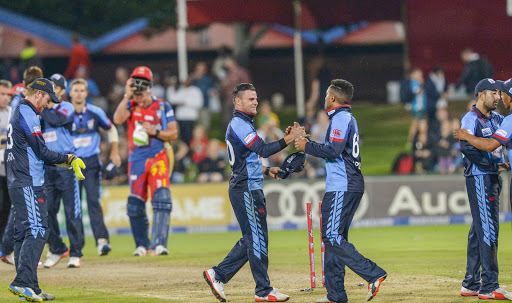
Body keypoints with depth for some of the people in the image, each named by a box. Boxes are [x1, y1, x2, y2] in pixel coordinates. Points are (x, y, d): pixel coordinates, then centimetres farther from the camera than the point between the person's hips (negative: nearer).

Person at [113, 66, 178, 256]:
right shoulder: (131, 106, 8)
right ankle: (142, 244, 18)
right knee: (135, 203, 2)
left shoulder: (163, 107, 5)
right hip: (136, 159, 2)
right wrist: (127, 96, -12)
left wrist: (155, 132, -12)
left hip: (158, 157, -2)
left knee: (161, 197, -18)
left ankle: (159, 243, -22)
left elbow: (174, 134, 4)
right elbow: (118, 119, -12)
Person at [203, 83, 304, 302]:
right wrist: (288, 139, -26)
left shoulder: (243, 124, 20)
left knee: (251, 239, 12)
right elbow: (263, 150, -23)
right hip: (246, 189, -10)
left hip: (251, 188, 10)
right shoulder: (239, 124, -13)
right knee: (257, 238, -7)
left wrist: (266, 170, 18)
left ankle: (218, 275, 15)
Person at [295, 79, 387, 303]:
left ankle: (374, 274, -21)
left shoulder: (341, 118, -10)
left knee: (332, 237, -15)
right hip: (351, 186, 11)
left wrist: (307, 147, -9)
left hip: (342, 188, -11)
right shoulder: (348, 119, 22)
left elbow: (333, 150, -21)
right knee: (333, 238, 11)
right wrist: (308, 144, 24)